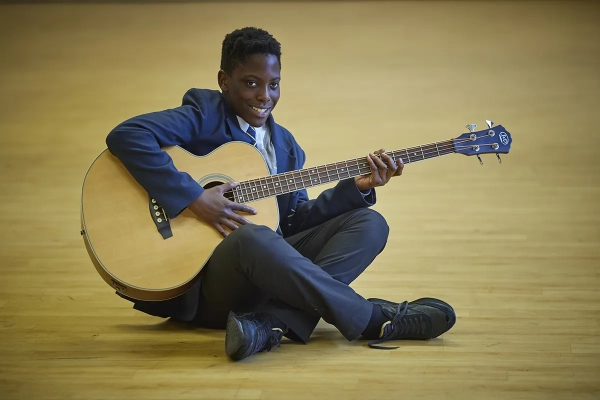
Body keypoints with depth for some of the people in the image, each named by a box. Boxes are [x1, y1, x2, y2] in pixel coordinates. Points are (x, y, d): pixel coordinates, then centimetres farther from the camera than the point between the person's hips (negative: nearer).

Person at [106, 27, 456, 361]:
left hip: (268, 263, 7)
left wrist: (357, 187, -1)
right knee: (251, 237, -40)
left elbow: (295, 220, 11)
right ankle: (375, 319, -24)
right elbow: (125, 135, -20)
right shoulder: (205, 114, -4)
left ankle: (270, 322, -30)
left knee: (369, 223, -6)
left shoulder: (286, 145, 17)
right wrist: (193, 199, -24)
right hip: (204, 278, -7)